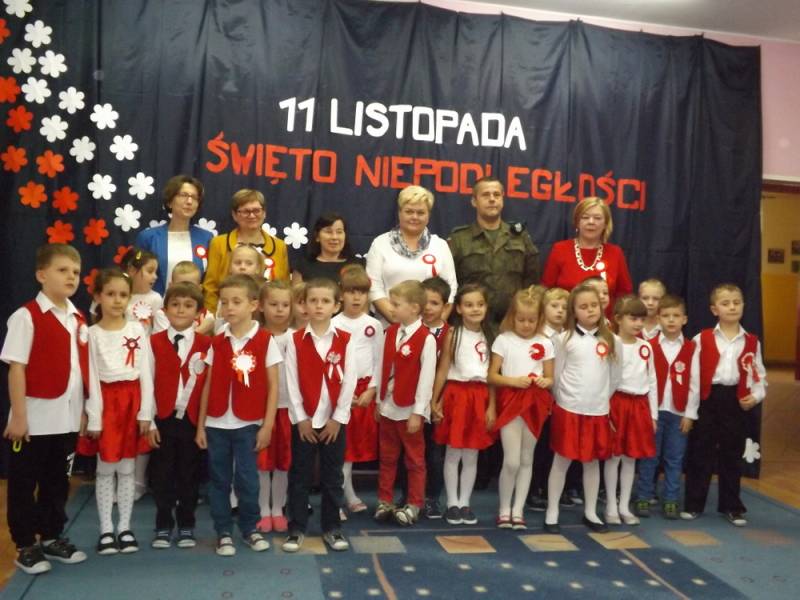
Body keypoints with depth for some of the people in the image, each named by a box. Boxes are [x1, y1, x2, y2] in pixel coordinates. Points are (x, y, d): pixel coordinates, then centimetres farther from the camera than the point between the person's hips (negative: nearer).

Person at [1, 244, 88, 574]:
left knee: (58, 481, 16)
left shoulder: (78, 319, 8)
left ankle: (53, 538, 30)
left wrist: (83, 411, 11)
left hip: (67, 418, 6)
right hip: (35, 418, -6)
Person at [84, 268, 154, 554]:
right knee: (106, 468, 5)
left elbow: (146, 372, 1)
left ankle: (125, 527, 18)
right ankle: (106, 529, 15)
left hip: (132, 400, 1)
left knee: (127, 468, 9)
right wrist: (93, 417, -8)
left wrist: (146, 411, -3)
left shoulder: (137, 329, 2)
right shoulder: (92, 334, -2)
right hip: (107, 401, -1)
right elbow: (91, 378, -4)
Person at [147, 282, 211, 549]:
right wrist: (149, 421, -4)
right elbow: (147, 383, -1)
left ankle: (186, 526, 23)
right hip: (163, 419, 0)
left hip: (193, 420, 0)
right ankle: (163, 527, 23)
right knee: (162, 475, 8)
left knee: (189, 475, 9)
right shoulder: (154, 342, 1)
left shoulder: (206, 344, -1)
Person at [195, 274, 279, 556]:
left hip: (248, 424, -3)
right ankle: (223, 532, 23)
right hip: (216, 424, 3)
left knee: (247, 480, 5)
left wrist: (267, 425, -7)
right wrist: (200, 425, 5)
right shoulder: (217, 342, 3)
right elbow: (208, 385, 7)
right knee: (219, 481, 10)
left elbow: (273, 386, -4)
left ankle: (250, 528, 24)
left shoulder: (265, 340, -6)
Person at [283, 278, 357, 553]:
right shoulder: (295, 340, -2)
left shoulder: (345, 340, -2)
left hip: (335, 420, 0)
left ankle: (332, 527, 21)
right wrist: (301, 418, -8)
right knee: (299, 476, 7)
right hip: (303, 420, 0)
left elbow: (349, 382, -4)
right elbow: (292, 383, -4)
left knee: (333, 476, 9)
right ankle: (297, 528, 18)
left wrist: (338, 418, -8)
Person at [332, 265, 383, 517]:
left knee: (358, 441, 8)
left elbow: (378, 360, 4)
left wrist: (370, 390, -5)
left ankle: (346, 495, 19)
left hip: (365, 389, 2)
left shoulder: (374, 325, 4)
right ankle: (348, 495, 6)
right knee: (341, 443, 0)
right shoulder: (333, 325, -3)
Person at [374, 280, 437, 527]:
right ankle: (385, 502, 26)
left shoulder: (426, 339, -15)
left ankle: (414, 505, 19)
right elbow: (383, 368, 9)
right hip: (388, 406, 6)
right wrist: (379, 401, 10)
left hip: (410, 409, -6)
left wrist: (417, 412, -14)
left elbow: (426, 378, -15)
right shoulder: (390, 332, 5)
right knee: (387, 457, 15)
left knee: (414, 460, 8)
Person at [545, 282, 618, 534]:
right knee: (562, 461, 4)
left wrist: (603, 400, 10)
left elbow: (613, 376, 11)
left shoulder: (608, 340, 3)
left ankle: (590, 513, 25)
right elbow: (557, 374, 1)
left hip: (598, 411, 3)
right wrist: (564, 400, 4)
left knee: (593, 462, 12)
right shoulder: (566, 338, -4)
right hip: (569, 409, -3)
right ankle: (552, 514, 13)